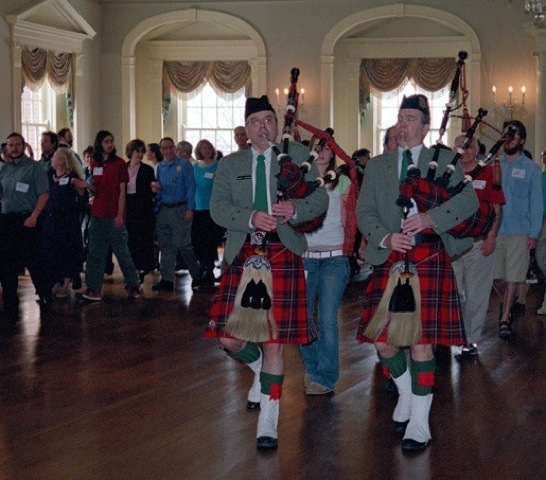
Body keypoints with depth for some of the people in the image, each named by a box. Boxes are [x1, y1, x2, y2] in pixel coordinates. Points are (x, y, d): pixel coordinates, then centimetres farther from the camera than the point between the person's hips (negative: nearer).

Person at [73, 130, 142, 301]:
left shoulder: (119, 163, -3)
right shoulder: (94, 163, 9)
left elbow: (122, 191, -5)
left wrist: (120, 215, -12)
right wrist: (87, 185, -5)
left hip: (114, 216, -4)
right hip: (97, 215, 5)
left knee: (122, 251, 1)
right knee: (95, 253, 5)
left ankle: (134, 286, 12)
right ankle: (93, 289, 8)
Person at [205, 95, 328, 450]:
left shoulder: (298, 155, 10)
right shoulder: (230, 165, 14)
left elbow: (320, 198, 3)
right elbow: (218, 208, 1)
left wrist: (295, 209, -19)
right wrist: (251, 217, -18)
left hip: (283, 253, -2)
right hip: (243, 254, 2)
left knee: (274, 340, -3)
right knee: (229, 338, -3)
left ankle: (268, 423, 6)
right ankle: (260, 369, 32)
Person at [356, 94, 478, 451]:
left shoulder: (444, 160, 8)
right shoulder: (378, 165, 15)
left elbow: (468, 201, -5)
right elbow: (364, 211, 7)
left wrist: (430, 218, -19)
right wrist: (386, 237, -11)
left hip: (429, 257, -3)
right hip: (390, 258, 3)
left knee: (422, 341, -5)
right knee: (382, 340, 1)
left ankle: (419, 423, 6)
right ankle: (406, 393, 30)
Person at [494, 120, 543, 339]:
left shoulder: (532, 169, 2)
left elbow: (536, 204, 0)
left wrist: (534, 234, -7)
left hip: (519, 231, -2)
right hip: (495, 228, 2)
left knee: (512, 277, -3)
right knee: (498, 275, 7)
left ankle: (505, 319, 4)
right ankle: (507, 305, 33)